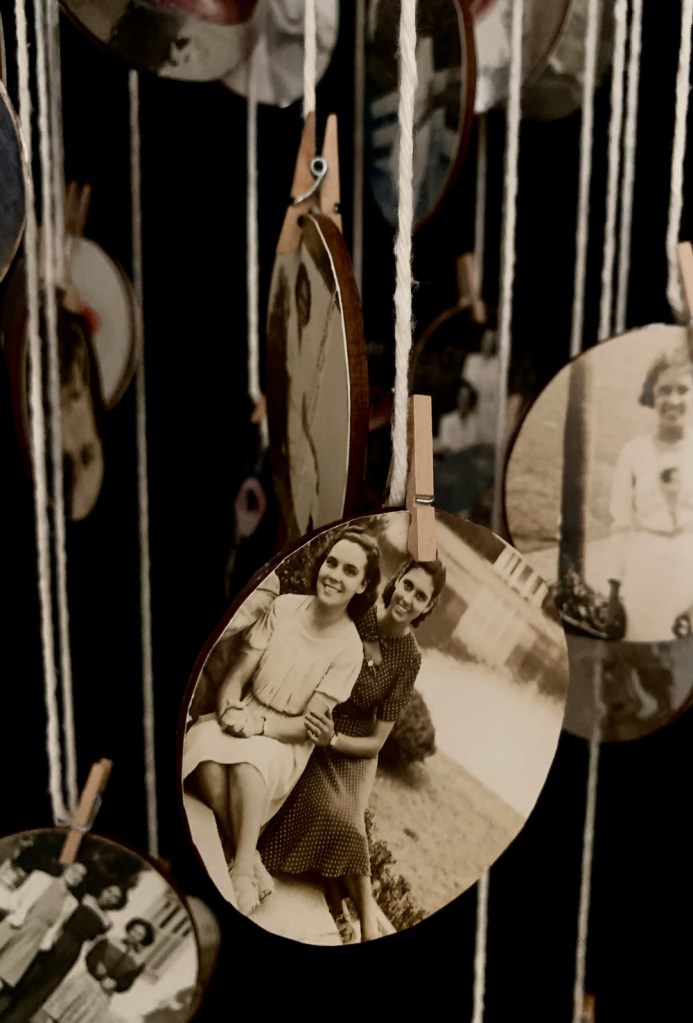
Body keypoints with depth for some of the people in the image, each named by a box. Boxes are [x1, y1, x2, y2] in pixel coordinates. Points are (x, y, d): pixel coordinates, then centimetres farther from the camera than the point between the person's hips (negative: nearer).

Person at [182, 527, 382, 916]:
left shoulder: (349, 647, -12)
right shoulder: (285, 606, -6)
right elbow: (238, 673, -3)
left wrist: (260, 725, -27)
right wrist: (229, 711, -23)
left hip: (287, 741, -3)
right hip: (245, 719, 3)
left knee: (250, 757, -37)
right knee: (207, 746, -32)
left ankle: (242, 870, -27)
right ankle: (251, 861, -23)